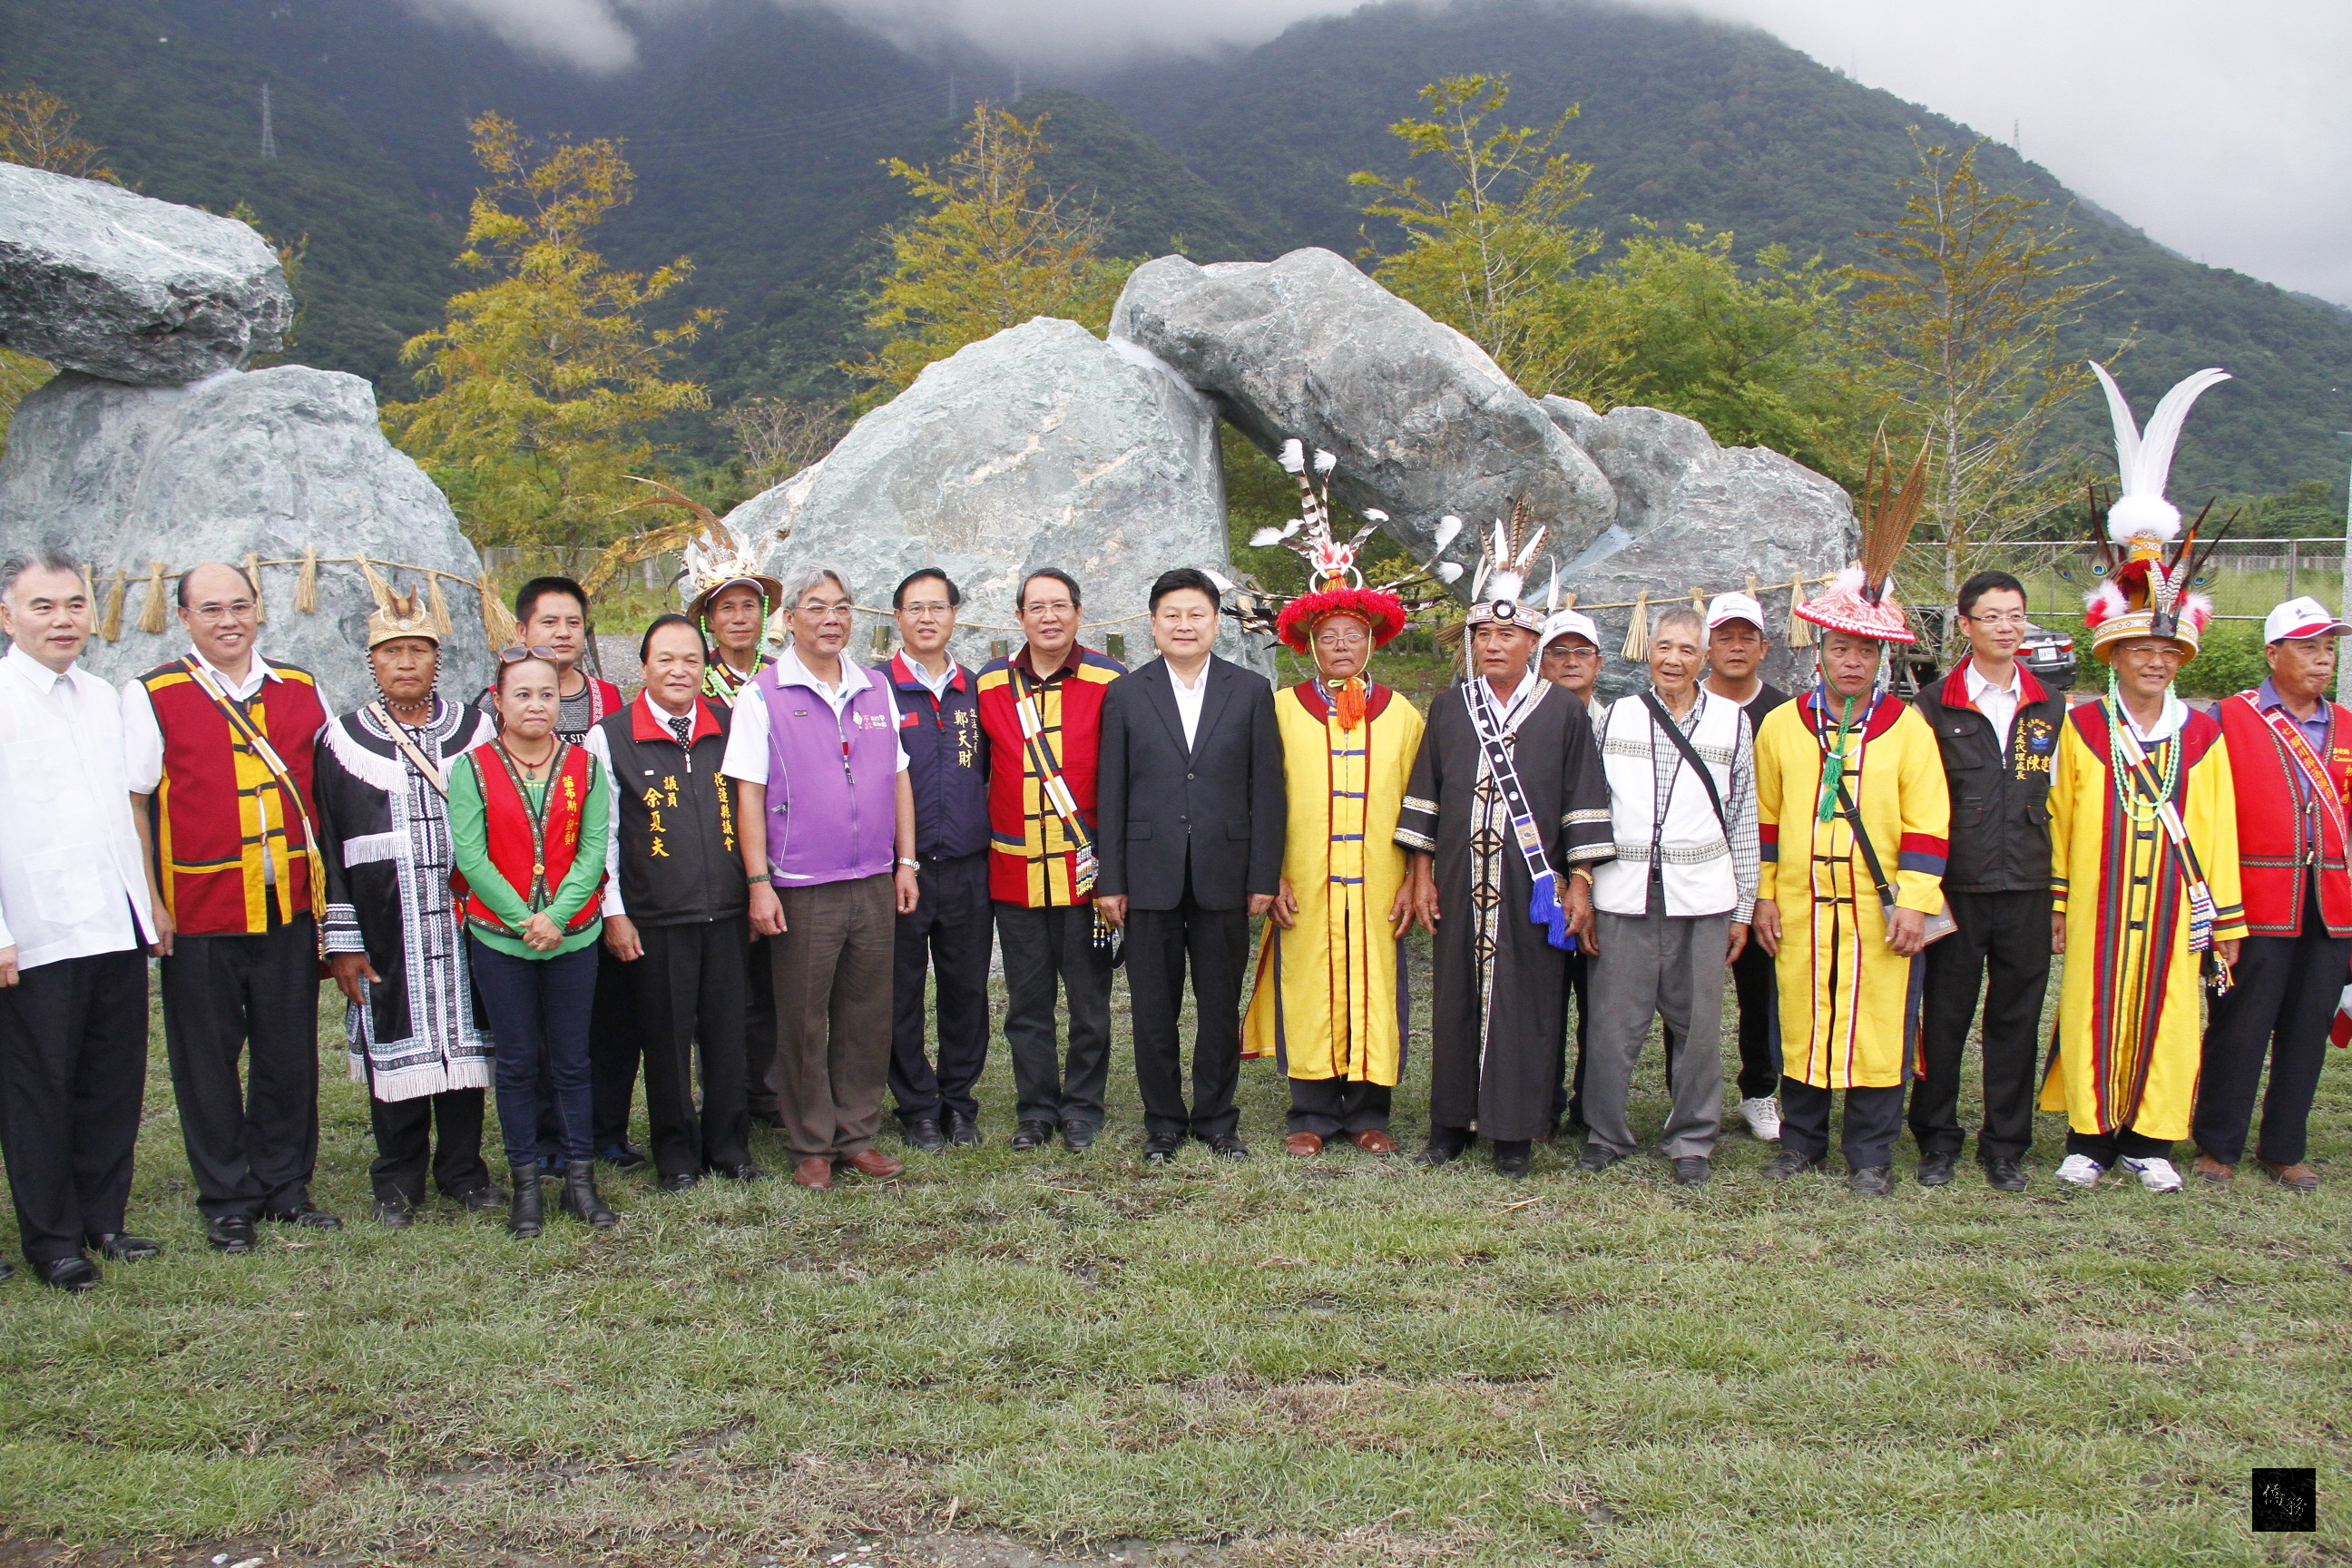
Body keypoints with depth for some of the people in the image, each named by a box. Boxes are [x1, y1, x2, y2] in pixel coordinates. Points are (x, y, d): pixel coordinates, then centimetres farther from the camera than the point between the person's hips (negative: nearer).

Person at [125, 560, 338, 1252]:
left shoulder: (301, 690, 8)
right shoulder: (152, 695, -2)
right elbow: (131, 805, -3)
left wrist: (327, 885, 8)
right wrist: (148, 902, -9)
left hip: (290, 908, 3)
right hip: (198, 913, -2)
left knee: (290, 1057, 10)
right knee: (208, 1061, 7)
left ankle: (285, 1186, 25)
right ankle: (227, 1201, 21)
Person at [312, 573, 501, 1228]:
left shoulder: (475, 730, 7)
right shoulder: (341, 741, 4)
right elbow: (326, 846, 2)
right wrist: (341, 940, -4)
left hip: (465, 923, 1)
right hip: (386, 933, -1)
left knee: (464, 1042, 8)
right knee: (396, 1047, 5)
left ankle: (463, 1168, 22)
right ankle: (398, 1180, 19)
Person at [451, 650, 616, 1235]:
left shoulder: (586, 767, 2)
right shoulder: (473, 768, -2)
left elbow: (592, 851, -3)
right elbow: (469, 856, -8)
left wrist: (557, 914, -15)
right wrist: (524, 919, -14)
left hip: (573, 935, 1)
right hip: (499, 936, -1)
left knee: (572, 1060, 8)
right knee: (517, 1062, 7)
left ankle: (580, 1180, 17)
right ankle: (526, 1185, 16)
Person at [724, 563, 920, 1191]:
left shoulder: (876, 690, 11)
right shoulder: (763, 694, -2)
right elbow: (749, 792, -5)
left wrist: (906, 863, 9)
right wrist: (758, 883, -9)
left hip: (875, 883, 4)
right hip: (801, 888, -4)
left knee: (866, 1014, 9)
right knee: (803, 1022, 4)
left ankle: (857, 1134, 22)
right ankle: (811, 1145, 16)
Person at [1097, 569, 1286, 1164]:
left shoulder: (1251, 690, 4)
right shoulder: (1126, 695, 5)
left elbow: (1266, 788, 2)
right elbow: (1112, 793, 3)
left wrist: (1264, 876, -3)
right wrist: (1110, 881, -1)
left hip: (1223, 875, 0)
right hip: (1150, 875, 0)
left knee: (1221, 1007, 9)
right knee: (1154, 1009, 7)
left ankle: (1216, 1119, 23)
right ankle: (1163, 1122, 21)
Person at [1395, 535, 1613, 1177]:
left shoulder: (1563, 712, 2)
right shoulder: (1448, 708, 8)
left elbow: (1584, 803, 1)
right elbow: (1424, 793, 10)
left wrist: (1579, 883, -3)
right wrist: (1422, 875, 5)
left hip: (1533, 886, -2)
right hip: (1460, 883, 2)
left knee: (1525, 1002, 2)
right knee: (1457, 998, 7)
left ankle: (1514, 1131, 12)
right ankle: (1452, 1121, 18)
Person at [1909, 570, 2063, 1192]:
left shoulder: (2050, 708, 10)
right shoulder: (1934, 706, 2)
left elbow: (2059, 801, 14)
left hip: (2027, 889, 2)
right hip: (1955, 886, -2)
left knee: (2016, 1017, 7)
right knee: (1944, 1017, 4)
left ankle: (2005, 1146, 19)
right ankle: (1937, 1141, 17)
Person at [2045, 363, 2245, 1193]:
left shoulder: (2203, 736, 4)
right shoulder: (2080, 728, -1)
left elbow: (2218, 833, 7)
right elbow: (2059, 821, 2)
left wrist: (2224, 921, 7)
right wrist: (2056, 905, 2)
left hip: (2172, 907, 2)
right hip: (2096, 907, -2)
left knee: (2166, 1011, 7)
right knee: (2093, 1011, 3)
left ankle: (2150, 1140, 20)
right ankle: (2089, 1135, 16)